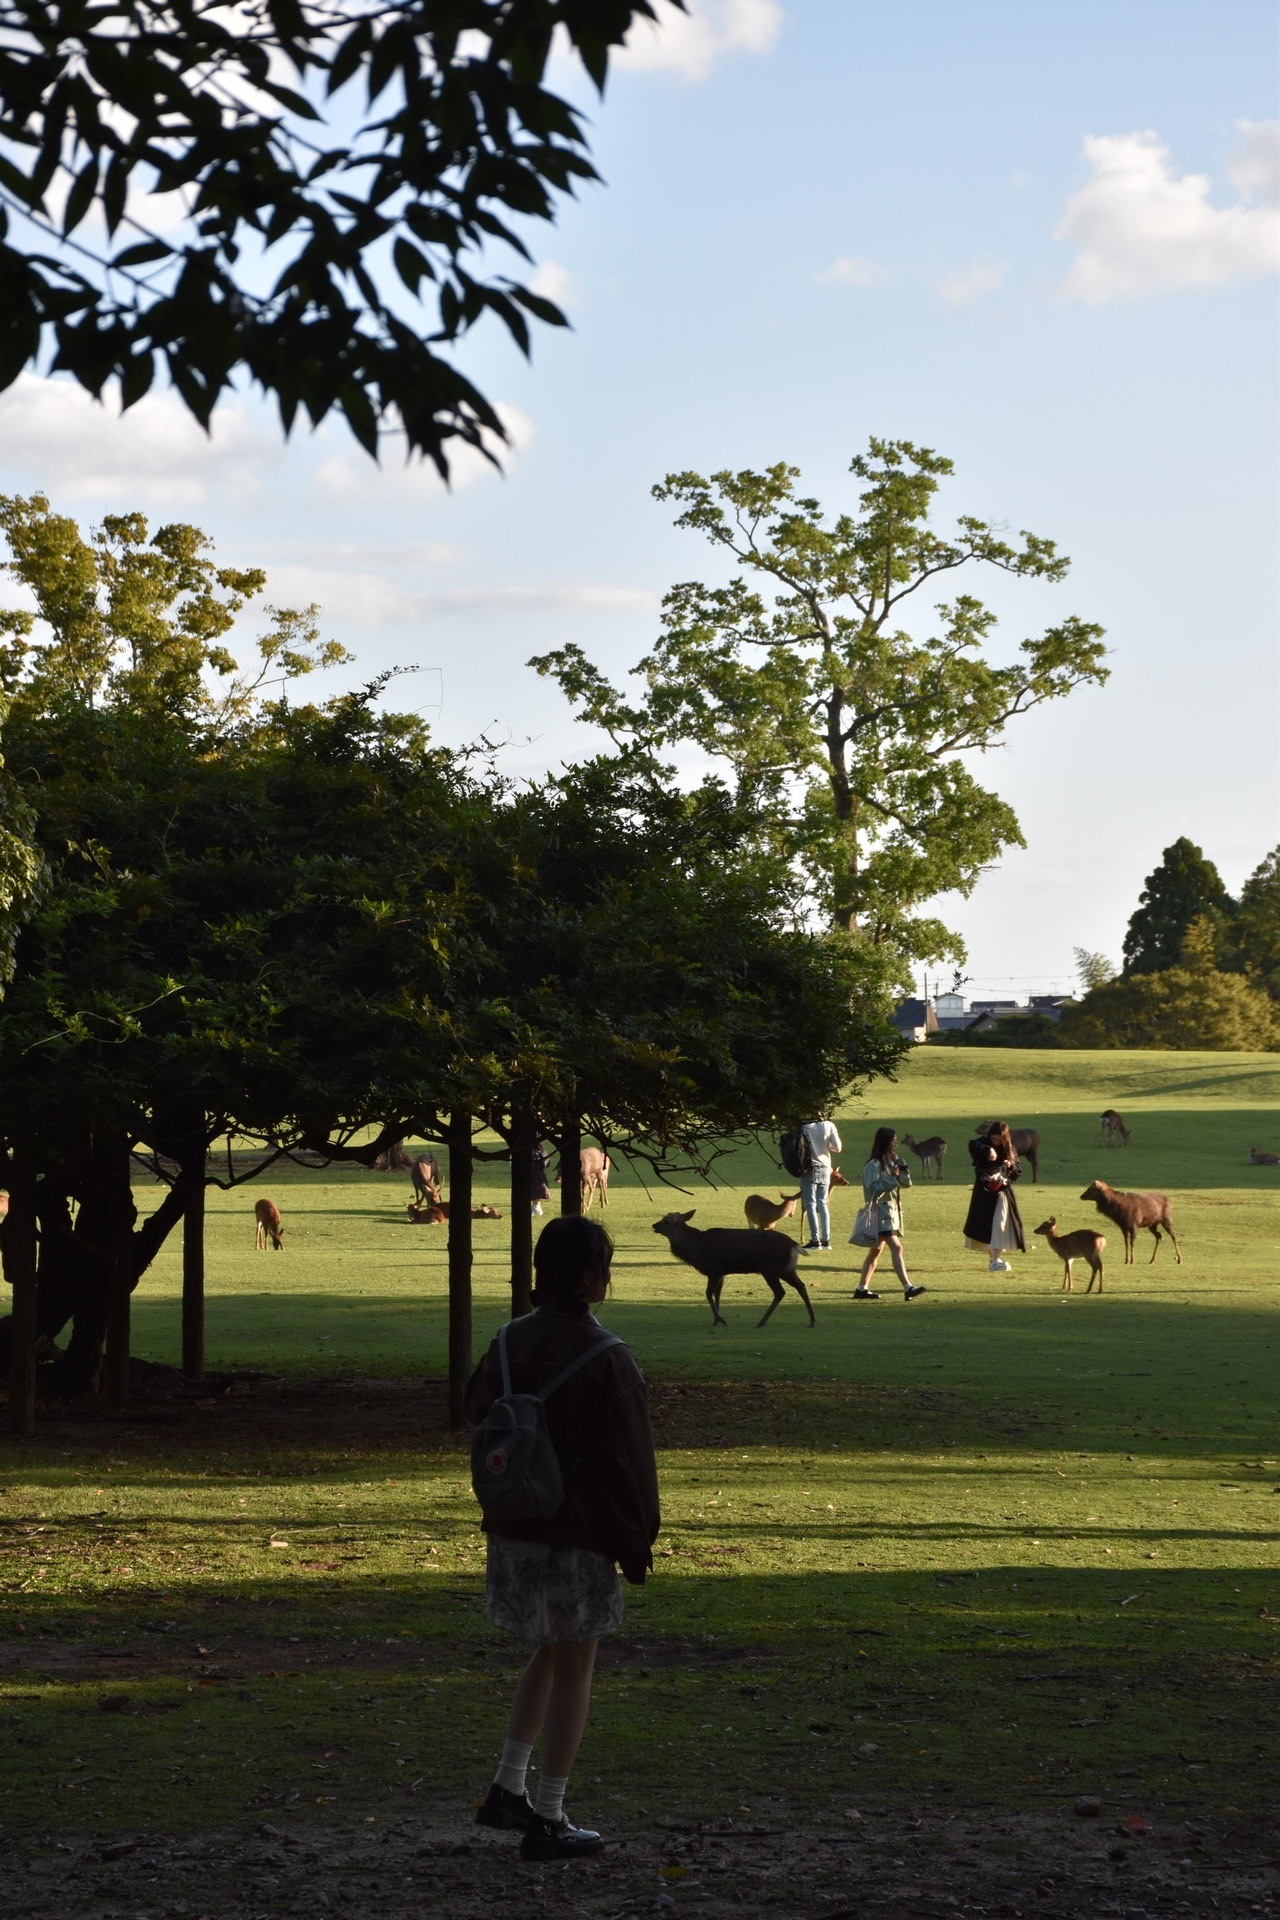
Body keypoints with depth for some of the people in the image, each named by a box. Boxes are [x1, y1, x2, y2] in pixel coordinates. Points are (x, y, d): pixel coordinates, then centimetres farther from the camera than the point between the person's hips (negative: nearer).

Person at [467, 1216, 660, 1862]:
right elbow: (630, 1459, -13)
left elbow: (478, 1414, 13)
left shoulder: (509, 1343, 1)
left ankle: (506, 1790, 23)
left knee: (548, 1655, 23)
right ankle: (548, 1822, 8)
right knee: (573, 1670, 5)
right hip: (580, 1538, -6)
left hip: (513, 1532, 6)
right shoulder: (606, 1359, -17)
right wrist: (638, 1542, -4)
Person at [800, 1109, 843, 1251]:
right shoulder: (828, 1126, -2)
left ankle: (815, 1241, -7)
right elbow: (838, 1148, -2)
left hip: (810, 1169, -3)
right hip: (824, 1168, 3)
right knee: (822, 1203, 14)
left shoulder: (804, 1127, -9)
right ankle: (826, 1240, 12)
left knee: (810, 1204, 0)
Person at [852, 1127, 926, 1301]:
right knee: (896, 1248, -18)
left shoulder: (892, 1162, 13)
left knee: (876, 1251, 13)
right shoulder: (874, 1165, -12)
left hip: (892, 1212, 9)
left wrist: (902, 1170, -7)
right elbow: (873, 1189, -18)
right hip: (880, 1212, -9)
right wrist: (891, 1178, -24)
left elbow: (907, 1183, 10)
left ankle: (862, 1288, 20)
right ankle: (908, 1288, -26)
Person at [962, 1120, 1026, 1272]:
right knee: (986, 1227, 2)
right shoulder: (983, 1145, -4)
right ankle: (993, 1259, 13)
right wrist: (988, 1150, -41)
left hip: (1002, 1192, 0)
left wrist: (1011, 1166, -13)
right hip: (984, 1193, 0)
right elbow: (972, 1145, -28)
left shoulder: (1008, 1150, 4)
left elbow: (1018, 1173, 8)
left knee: (999, 1225, -10)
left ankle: (997, 1260, -13)